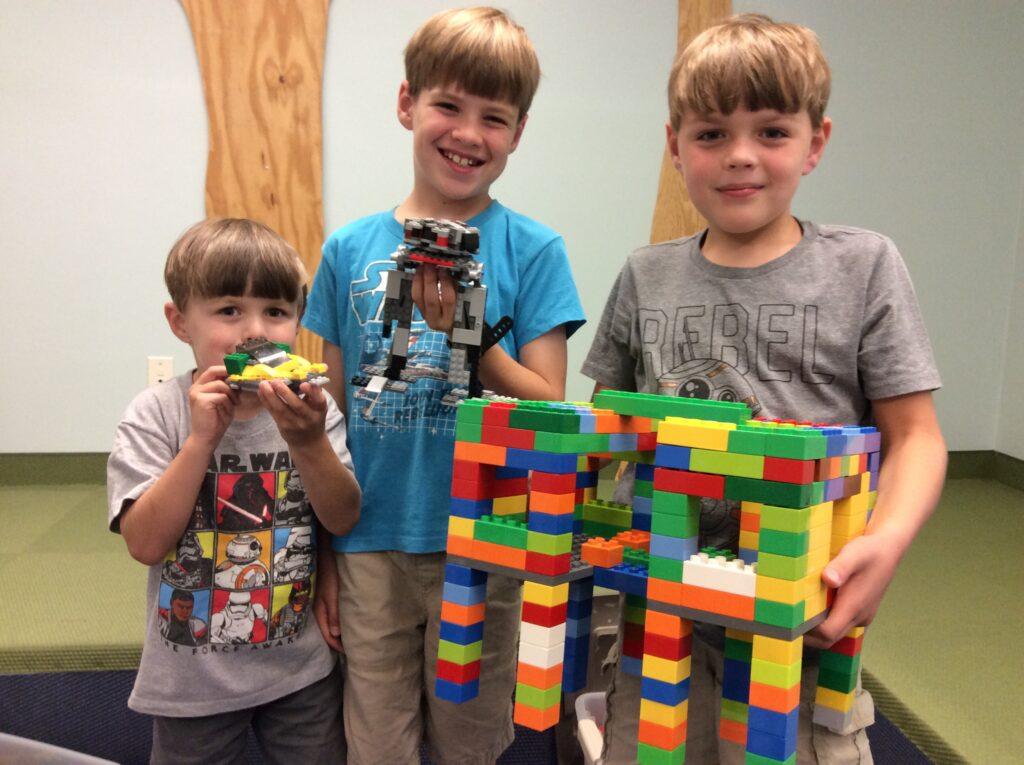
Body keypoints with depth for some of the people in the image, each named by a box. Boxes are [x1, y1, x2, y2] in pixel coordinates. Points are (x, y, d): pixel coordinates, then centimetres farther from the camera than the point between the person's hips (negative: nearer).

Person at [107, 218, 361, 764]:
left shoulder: (310, 408, -9)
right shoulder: (156, 413, -12)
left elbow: (344, 520, -13)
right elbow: (145, 543, -18)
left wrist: (310, 442, -30)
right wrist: (203, 438, -27)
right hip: (192, 676, -1)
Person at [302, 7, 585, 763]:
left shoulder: (531, 250, -6)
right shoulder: (349, 249, 1)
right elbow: (331, 412, 5)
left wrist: (466, 331, -25)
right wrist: (322, 553, 7)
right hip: (367, 544, 2)